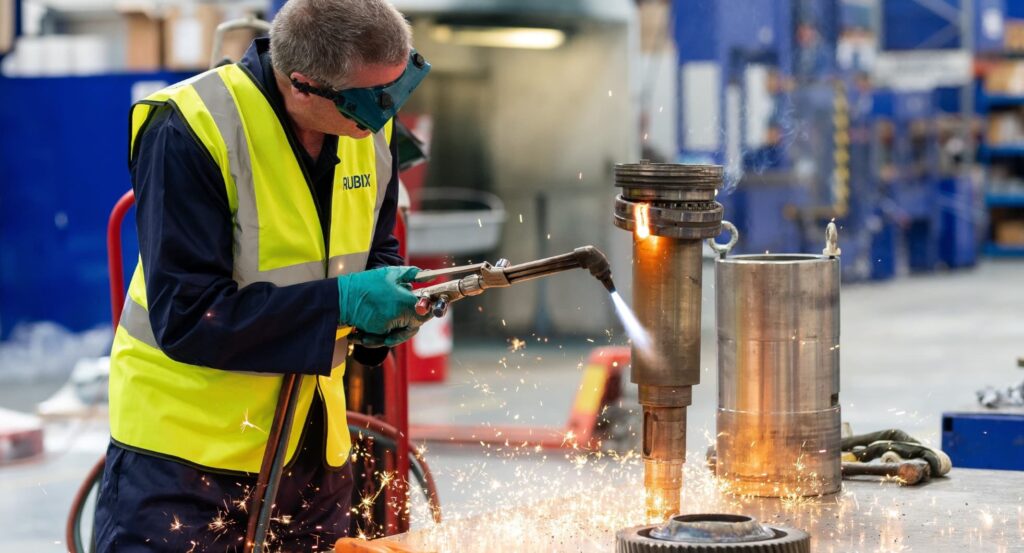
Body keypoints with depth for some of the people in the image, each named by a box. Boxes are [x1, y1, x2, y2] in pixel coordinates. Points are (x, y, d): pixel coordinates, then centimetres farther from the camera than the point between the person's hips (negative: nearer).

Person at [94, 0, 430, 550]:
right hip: (183, 441, -6)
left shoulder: (370, 130, -2)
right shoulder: (190, 132, -23)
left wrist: (390, 300, -8)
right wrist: (341, 301, -28)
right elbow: (183, 317, -26)